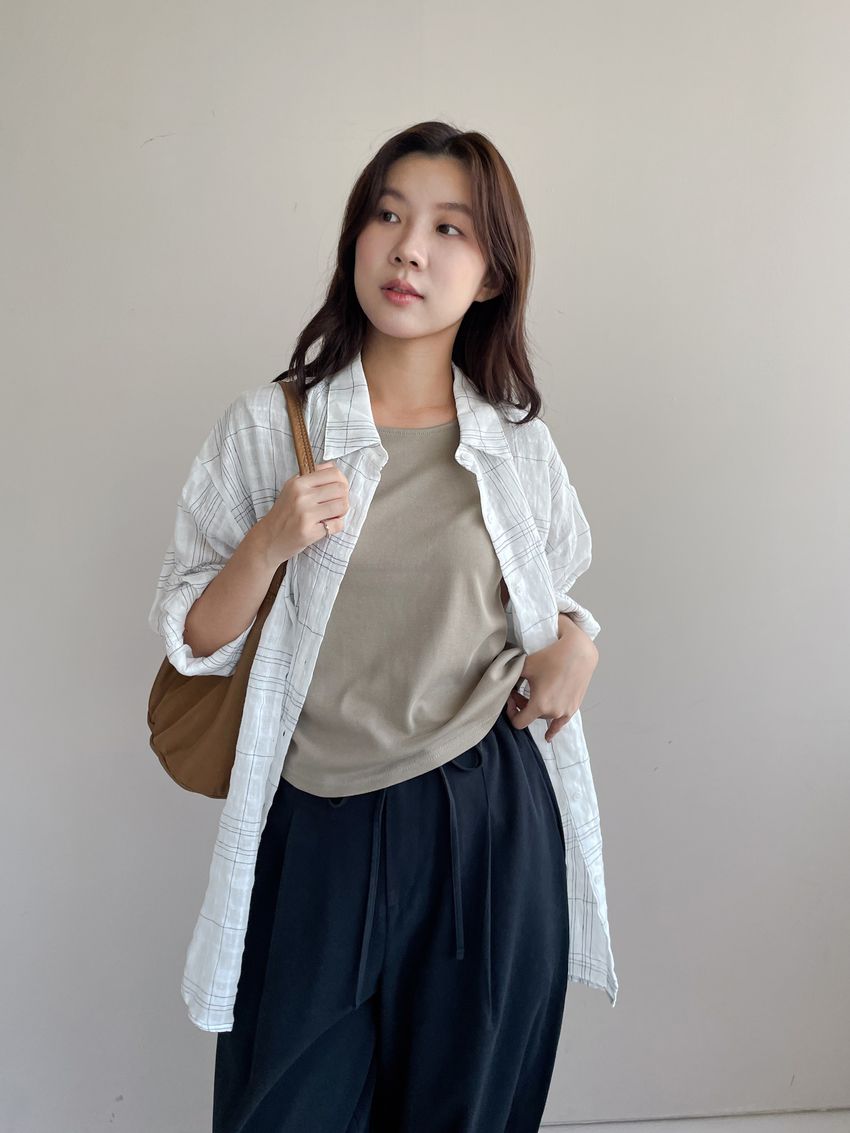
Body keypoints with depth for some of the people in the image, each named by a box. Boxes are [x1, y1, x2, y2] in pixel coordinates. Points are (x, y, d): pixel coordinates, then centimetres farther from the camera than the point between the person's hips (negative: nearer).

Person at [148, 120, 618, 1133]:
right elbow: (191, 643, -1)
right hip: (319, 827, -1)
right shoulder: (267, 425, -4)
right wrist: (267, 546, -19)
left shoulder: (519, 444, 2)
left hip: (492, 821, 2)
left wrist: (577, 640, -5)